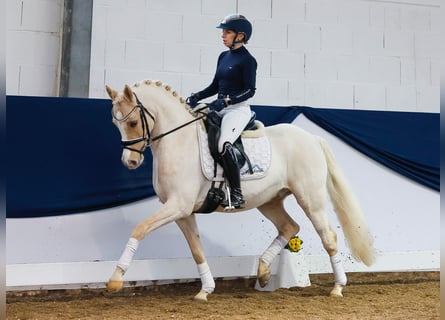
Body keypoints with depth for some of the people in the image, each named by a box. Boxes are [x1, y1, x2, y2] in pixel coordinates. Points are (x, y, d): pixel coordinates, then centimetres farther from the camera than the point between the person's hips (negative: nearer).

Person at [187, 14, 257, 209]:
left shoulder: (247, 60, -7)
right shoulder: (223, 56, 15)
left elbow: (249, 90, -13)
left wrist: (226, 101, -23)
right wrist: (197, 97, 4)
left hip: (238, 109, -9)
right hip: (220, 108, 9)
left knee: (223, 144, -32)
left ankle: (236, 194, -27)